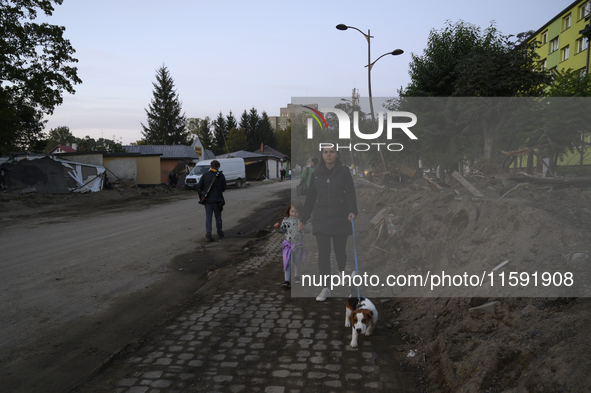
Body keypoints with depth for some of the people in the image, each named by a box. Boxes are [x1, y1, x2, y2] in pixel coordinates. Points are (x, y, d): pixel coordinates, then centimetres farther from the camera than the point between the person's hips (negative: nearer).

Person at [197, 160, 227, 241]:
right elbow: (224, 188, 2)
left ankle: (208, 234, -9)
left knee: (208, 217, 3)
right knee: (218, 217, 13)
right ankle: (220, 233, 24)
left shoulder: (205, 175, -1)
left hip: (207, 200, 1)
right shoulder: (221, 176, -4)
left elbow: (199, 187, -2)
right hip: (217, 199, 0)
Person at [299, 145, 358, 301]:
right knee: (323, 252, -4)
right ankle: (326, 288, 2)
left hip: (340, 218, -2)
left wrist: (352, 211, -25)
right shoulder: (316, 174, 7)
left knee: (340, 251, 9)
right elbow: (310, 198, 12)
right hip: (321, 218, 2)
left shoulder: (344, 172, -1)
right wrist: (303, 219, 12)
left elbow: (350, 193, -8)